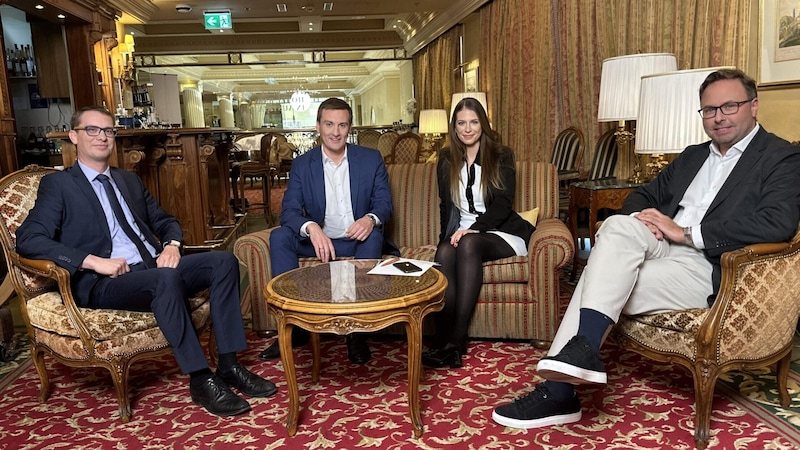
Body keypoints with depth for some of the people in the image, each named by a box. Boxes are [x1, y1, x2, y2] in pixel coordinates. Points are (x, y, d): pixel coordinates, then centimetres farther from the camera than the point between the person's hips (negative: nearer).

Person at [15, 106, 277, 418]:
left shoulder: (130, 180, 23)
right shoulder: (58, 184, 5)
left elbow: (165, 222, 25)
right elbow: (28, 240, -8)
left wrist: (171, 245, 0)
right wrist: (94, 262, -19)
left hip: (154, 267, 6)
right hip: (104, 284, -6)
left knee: (224, 260, -16)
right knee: (166, 279, -37)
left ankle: (228, 364, -16)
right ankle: (200, 380, -27)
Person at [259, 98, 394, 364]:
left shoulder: (371, 159, 0)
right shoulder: (302, 164, 0)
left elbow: (384, 201, -4)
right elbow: (288, 211, -9)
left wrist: (371, 219, -30)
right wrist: (311, 228, -34)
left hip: (357, 240, -1)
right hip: (318, 239, 1)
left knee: (374, 236, -34)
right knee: (279, 236, -24)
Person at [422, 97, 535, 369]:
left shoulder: (501, 156, 5)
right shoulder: (446, 160, 15)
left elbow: (503, 203, -6)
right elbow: (445, 206, 14)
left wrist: (473, 228, -22)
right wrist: (450, 235, -4)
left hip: (500, 233, -3)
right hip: (461, 233, 3)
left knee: (469, 244, -36)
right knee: (444, 253, -33)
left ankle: (457, 340, -38)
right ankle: (442, 338, -39)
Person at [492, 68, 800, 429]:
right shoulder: (693, 156, 24)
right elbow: (643, 195, 23)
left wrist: (685, 232, -16)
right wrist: (640, 218, -3)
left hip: (709, 270, -6)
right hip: (664, 248, 6)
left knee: (602, 277, -25)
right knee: (619, 225, -25)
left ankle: (559, 390, -22)